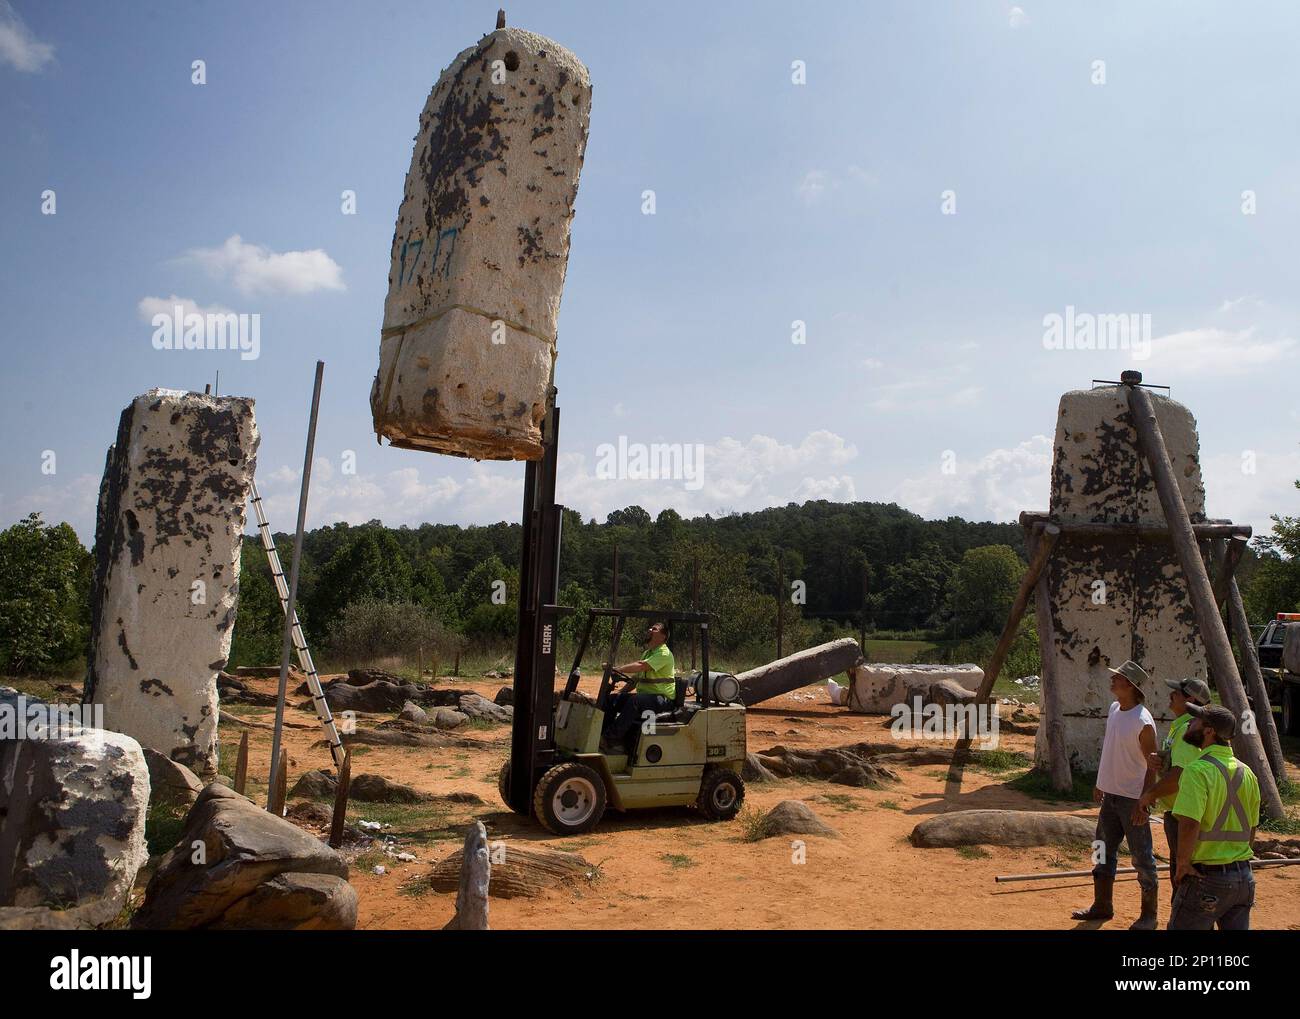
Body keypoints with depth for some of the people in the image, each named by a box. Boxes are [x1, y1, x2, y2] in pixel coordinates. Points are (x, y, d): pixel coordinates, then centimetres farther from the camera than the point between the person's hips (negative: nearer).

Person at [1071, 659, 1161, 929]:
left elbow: (1152, 766, -17)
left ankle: (1149, 915, 17)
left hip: (1132, 798, -8)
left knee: (1142, 858, 4)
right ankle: (1102, 906, 28)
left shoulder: (1143, 722, -20)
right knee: (1105, 851, 16)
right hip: (1110, 794, 8)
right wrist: (1101, 783, 19)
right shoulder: (1114, 709, 4)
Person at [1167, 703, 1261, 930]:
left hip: (1206, 877, -7)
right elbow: (1252, 828, 16)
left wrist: (1183, 863, -14)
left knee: (1181, 926, 7)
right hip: (1243, 876, 7)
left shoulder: (1198, 770, -17)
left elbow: (1189, 824, -27)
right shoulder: (1246, 772, 8)